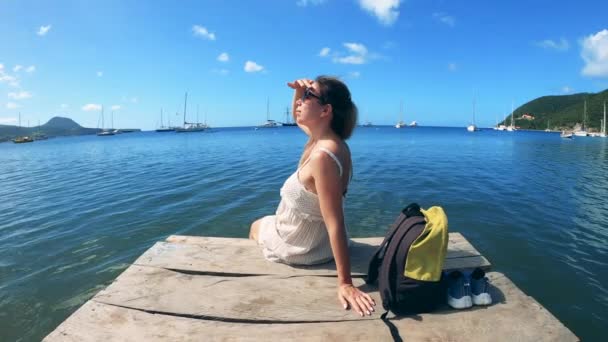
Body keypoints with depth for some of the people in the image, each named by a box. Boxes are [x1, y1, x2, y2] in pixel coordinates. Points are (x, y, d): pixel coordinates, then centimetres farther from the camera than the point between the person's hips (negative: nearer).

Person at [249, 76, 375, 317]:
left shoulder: (323, 155, -37)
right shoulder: (324, 136, -11)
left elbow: (336, 223, -37)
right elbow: (298, 118, 10)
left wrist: (345, 283, -33)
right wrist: (299, 90, -10)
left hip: (299, 246, -7)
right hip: (320, 239, 7)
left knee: (256, 226, 26)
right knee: (268, 221, 38)